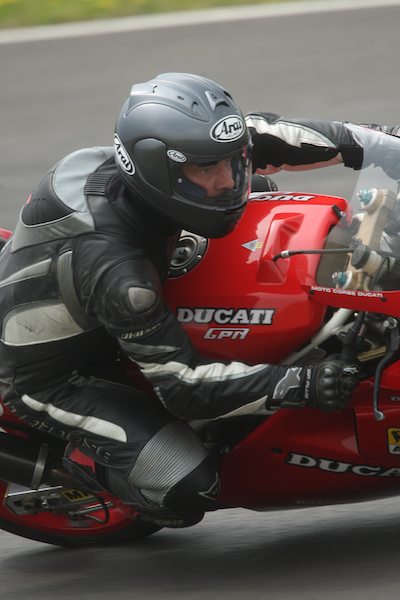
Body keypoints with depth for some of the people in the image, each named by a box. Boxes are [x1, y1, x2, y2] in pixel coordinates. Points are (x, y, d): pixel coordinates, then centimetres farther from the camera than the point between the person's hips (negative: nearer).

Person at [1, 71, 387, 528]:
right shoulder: (115, 270, -40)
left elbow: (252, 136, 0)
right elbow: (182, 385, -34)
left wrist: (352, 142, -8)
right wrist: (299, 386, -40)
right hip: (48, 376, -9)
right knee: (186, 490, -22)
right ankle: (82, 456, 7)